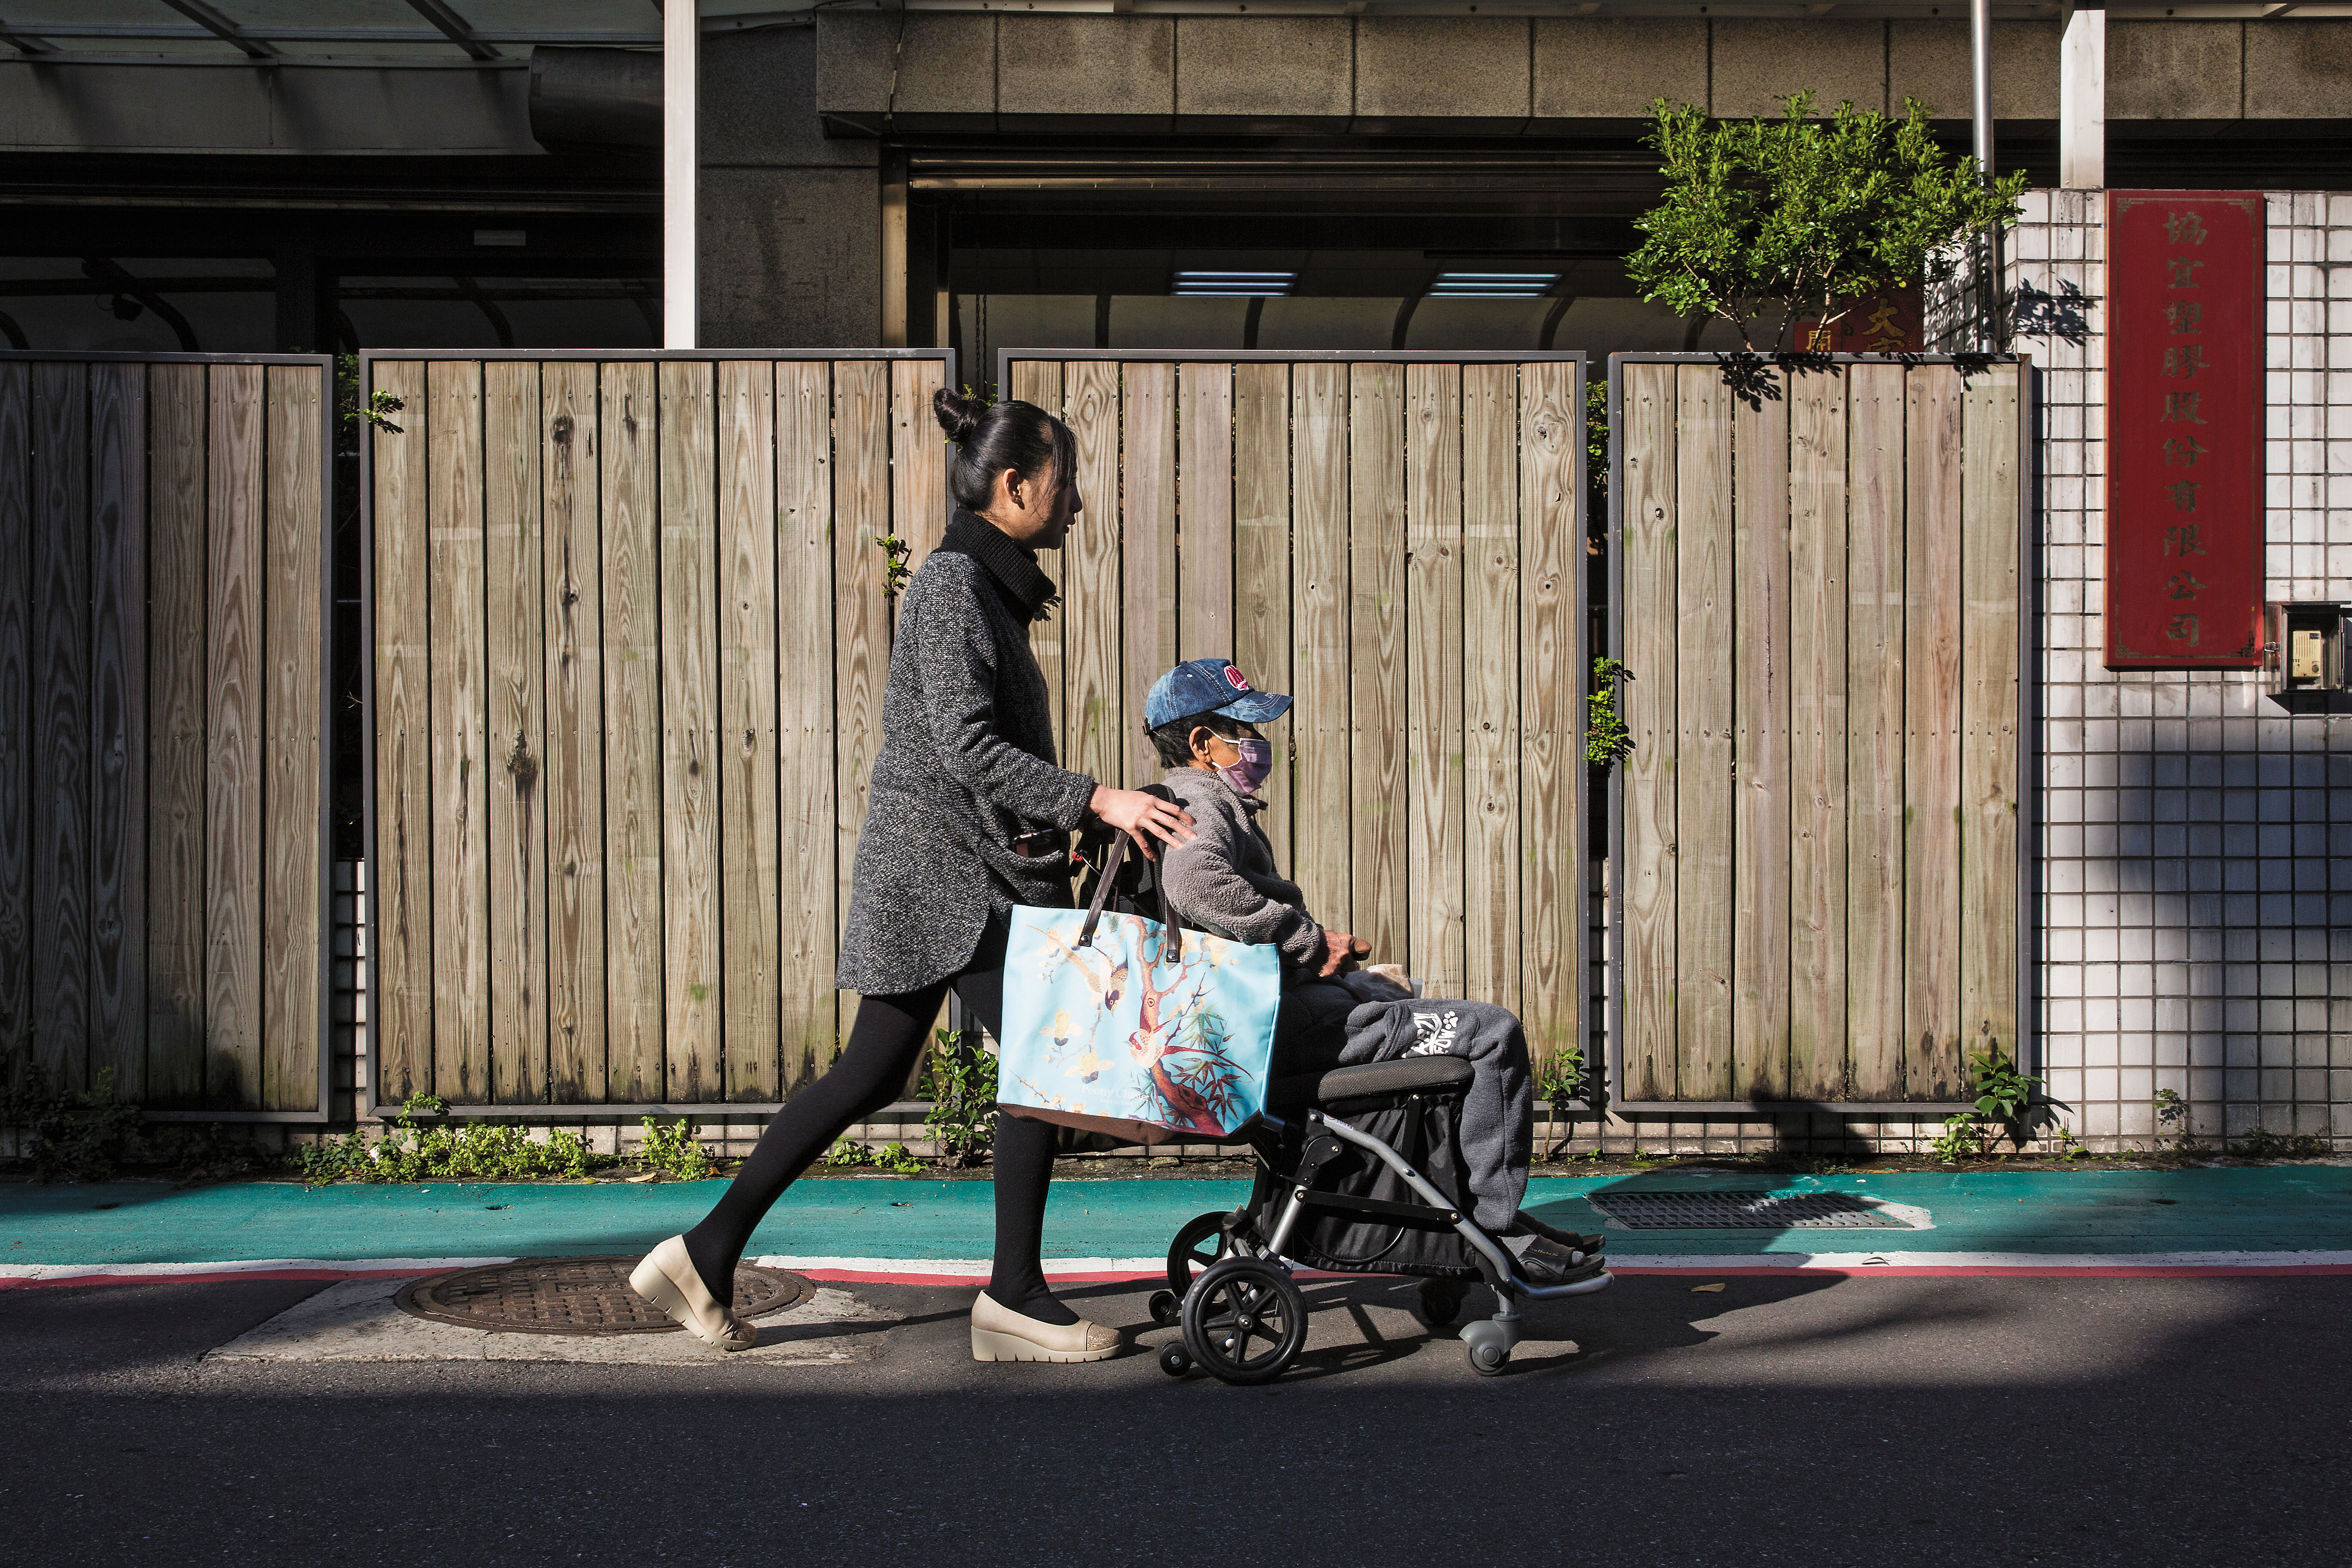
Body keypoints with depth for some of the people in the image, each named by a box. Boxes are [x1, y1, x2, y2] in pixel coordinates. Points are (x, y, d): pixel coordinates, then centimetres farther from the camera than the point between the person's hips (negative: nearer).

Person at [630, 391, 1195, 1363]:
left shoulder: (988, 585, 17)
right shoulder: (954, 583, -13)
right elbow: (968, 748, -20)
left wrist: (1060, 829, 17)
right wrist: (1094, 800, -21)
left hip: (948, 866, 10)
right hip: (945, 862, -10)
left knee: (870, 1077, 11)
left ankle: (707, 1255, 14)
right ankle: (1013, 1299, 1)